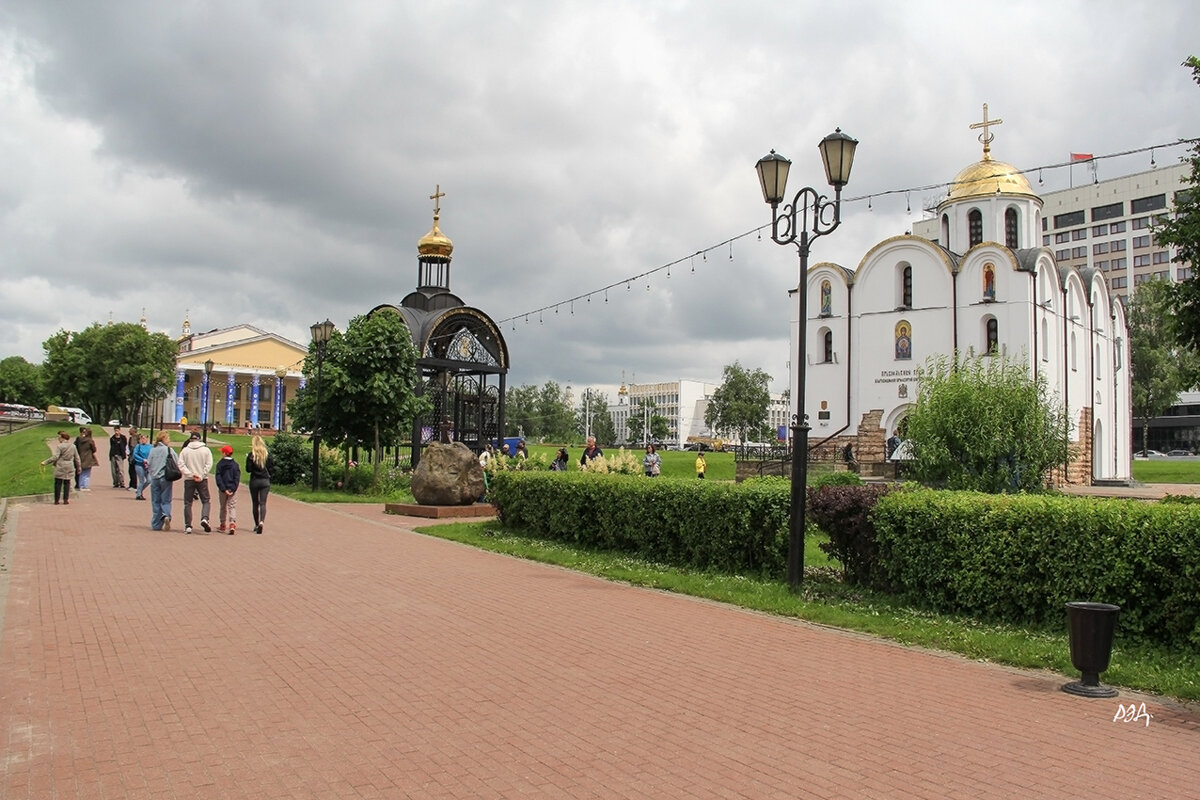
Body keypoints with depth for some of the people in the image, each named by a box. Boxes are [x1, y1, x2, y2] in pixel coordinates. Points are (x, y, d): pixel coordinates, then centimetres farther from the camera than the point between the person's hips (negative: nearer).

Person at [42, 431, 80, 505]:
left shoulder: (59, 446, -9)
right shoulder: (73, 446, 6)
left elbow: (55, 457, -15)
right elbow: (77, 458, 10)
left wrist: (45, 462, -7)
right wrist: (78, 468, 18)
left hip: (60, 468, -4)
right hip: (69, 468, 4)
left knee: (58, 484, 4)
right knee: (67, 483, 8)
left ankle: (56, 500, 7)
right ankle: (66, 500, 5)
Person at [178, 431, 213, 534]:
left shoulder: (185, 450, 1)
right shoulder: (206, 450, 0)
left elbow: (181, 465, -7)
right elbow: (209, 465, -7)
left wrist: (190, 474, -11)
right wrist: (201, 476, -9)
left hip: (188, 480, 1)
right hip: (202, 480, -1)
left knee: (188, 503, 8)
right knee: (206, 501, 8)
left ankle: (188, 526, 6)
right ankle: (204, 518, -16)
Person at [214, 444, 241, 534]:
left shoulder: (219, 464, -2)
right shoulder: (235, 464, 0)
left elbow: (218, 478, -8)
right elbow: (237, 478, -6)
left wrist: (223, 489, -10)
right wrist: (232, 489, -8)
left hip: (222, 489, 0)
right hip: (232, 489, 0)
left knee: (223, 507, 14)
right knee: (232, 506, 0)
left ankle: (222, 526, 23)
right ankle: (232, 523, -20)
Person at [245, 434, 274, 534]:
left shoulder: (251, 455, -8)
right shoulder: (267, 454, -2)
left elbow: (248, 470, -8)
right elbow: (272, 467, -1)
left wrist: (248, 459, 6)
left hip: (254, 481, -1)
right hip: (265, 481, 1)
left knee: (255, 503, 12)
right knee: (263, 503, -1)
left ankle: (257, 524, 18)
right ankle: (262, 521, -23)